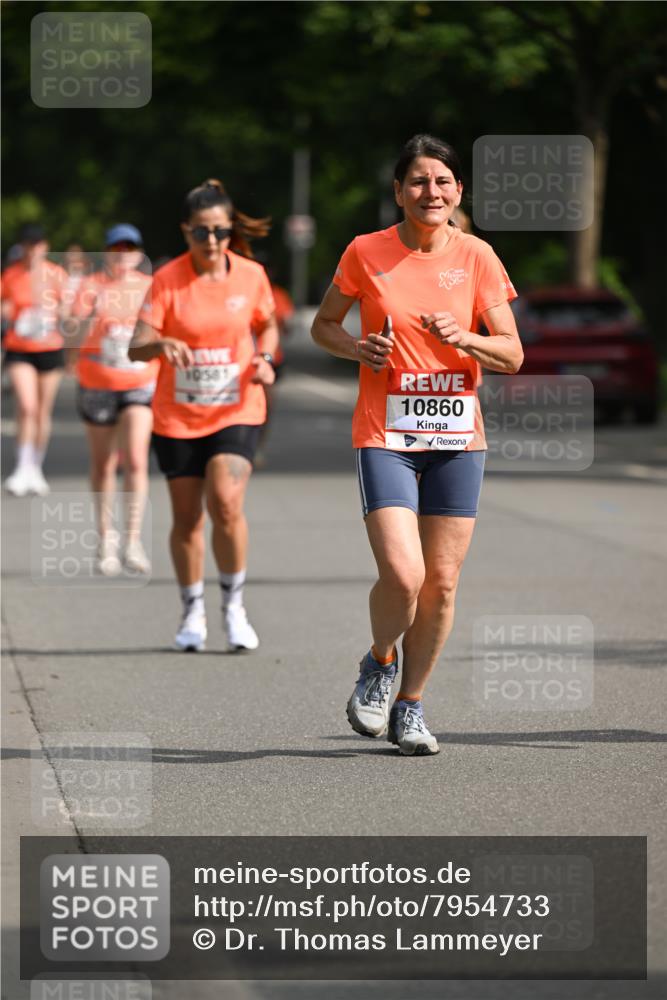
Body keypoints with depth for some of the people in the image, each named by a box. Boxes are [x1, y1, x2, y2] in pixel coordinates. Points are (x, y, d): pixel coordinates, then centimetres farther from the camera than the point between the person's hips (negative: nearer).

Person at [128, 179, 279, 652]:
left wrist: (264, 359, -4)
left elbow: (268, 325, 16)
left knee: (226, 504, -19)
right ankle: (193, 613, 26)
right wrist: (162, 344, -37)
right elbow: (136, 347, -15)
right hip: (178, 417, 0)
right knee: (187, 519, 7)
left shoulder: (251, 275, -3)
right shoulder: (168, 280, -9)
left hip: (236, 412, 0)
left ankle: (235, 604, -1)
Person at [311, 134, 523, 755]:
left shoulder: (477, 258, 2)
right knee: (402, 575, -16)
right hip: (385, 434, -2)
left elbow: (512, 355, 2)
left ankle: (410, 704, 21)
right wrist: (358, 349, -8)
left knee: (442, 582, 3)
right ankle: (379, 663, 14)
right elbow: (323, 325, 12)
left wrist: (461, 337, -16)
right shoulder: (366, 254, -1)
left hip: (456, 436, 2)